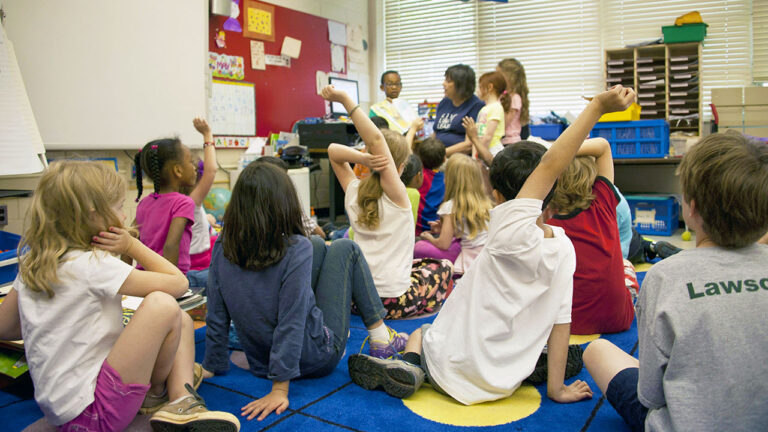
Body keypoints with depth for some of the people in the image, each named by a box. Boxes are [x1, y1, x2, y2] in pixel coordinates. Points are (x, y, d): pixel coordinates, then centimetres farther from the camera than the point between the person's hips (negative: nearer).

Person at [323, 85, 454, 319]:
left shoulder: (353, 192, -1)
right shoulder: (396, 194, -15)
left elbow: (333, 150, 6)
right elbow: (376, 140, -25)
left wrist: (362, 158, -13)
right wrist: (345, 99, -30)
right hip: (393, 301, -5)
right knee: (443, 267, 23)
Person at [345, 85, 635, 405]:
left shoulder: (510, 232, -25)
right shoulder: (564, 249, -11)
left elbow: (550, 165, -27)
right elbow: (561, 320, -8)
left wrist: (596, 107, -26)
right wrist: (557, 388, 1)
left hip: (451, 366, -5)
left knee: (420, 332, 27)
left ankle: (411, 366, 0)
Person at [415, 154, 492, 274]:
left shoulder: (451, 206, -11)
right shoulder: (485, 202, 7)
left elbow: (443, 244, -10)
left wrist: (429, 237, 12)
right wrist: (445, 229, 20)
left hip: (470, 263, -7)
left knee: (419, 247, -3)